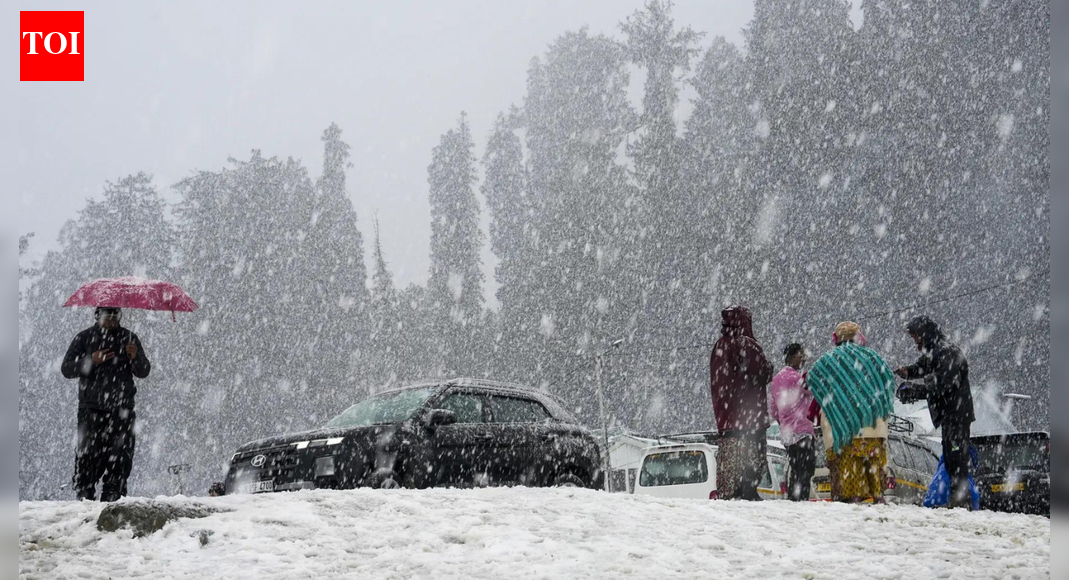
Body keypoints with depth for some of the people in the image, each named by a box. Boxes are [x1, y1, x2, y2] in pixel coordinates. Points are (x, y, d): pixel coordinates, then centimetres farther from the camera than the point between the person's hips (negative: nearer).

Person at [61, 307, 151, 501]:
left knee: (121, 456, -3)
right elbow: (66, 369, 3)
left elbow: (144, 372, 7)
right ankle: (84, 495, -3)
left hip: (121, 408, 2)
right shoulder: (85, 338, 8)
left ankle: (112, 497, 3)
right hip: (92, 407, -1)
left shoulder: (129, 338, 12)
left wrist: (136, 357, -14)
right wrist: (91, 361, -12)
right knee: (89, 453, -9)